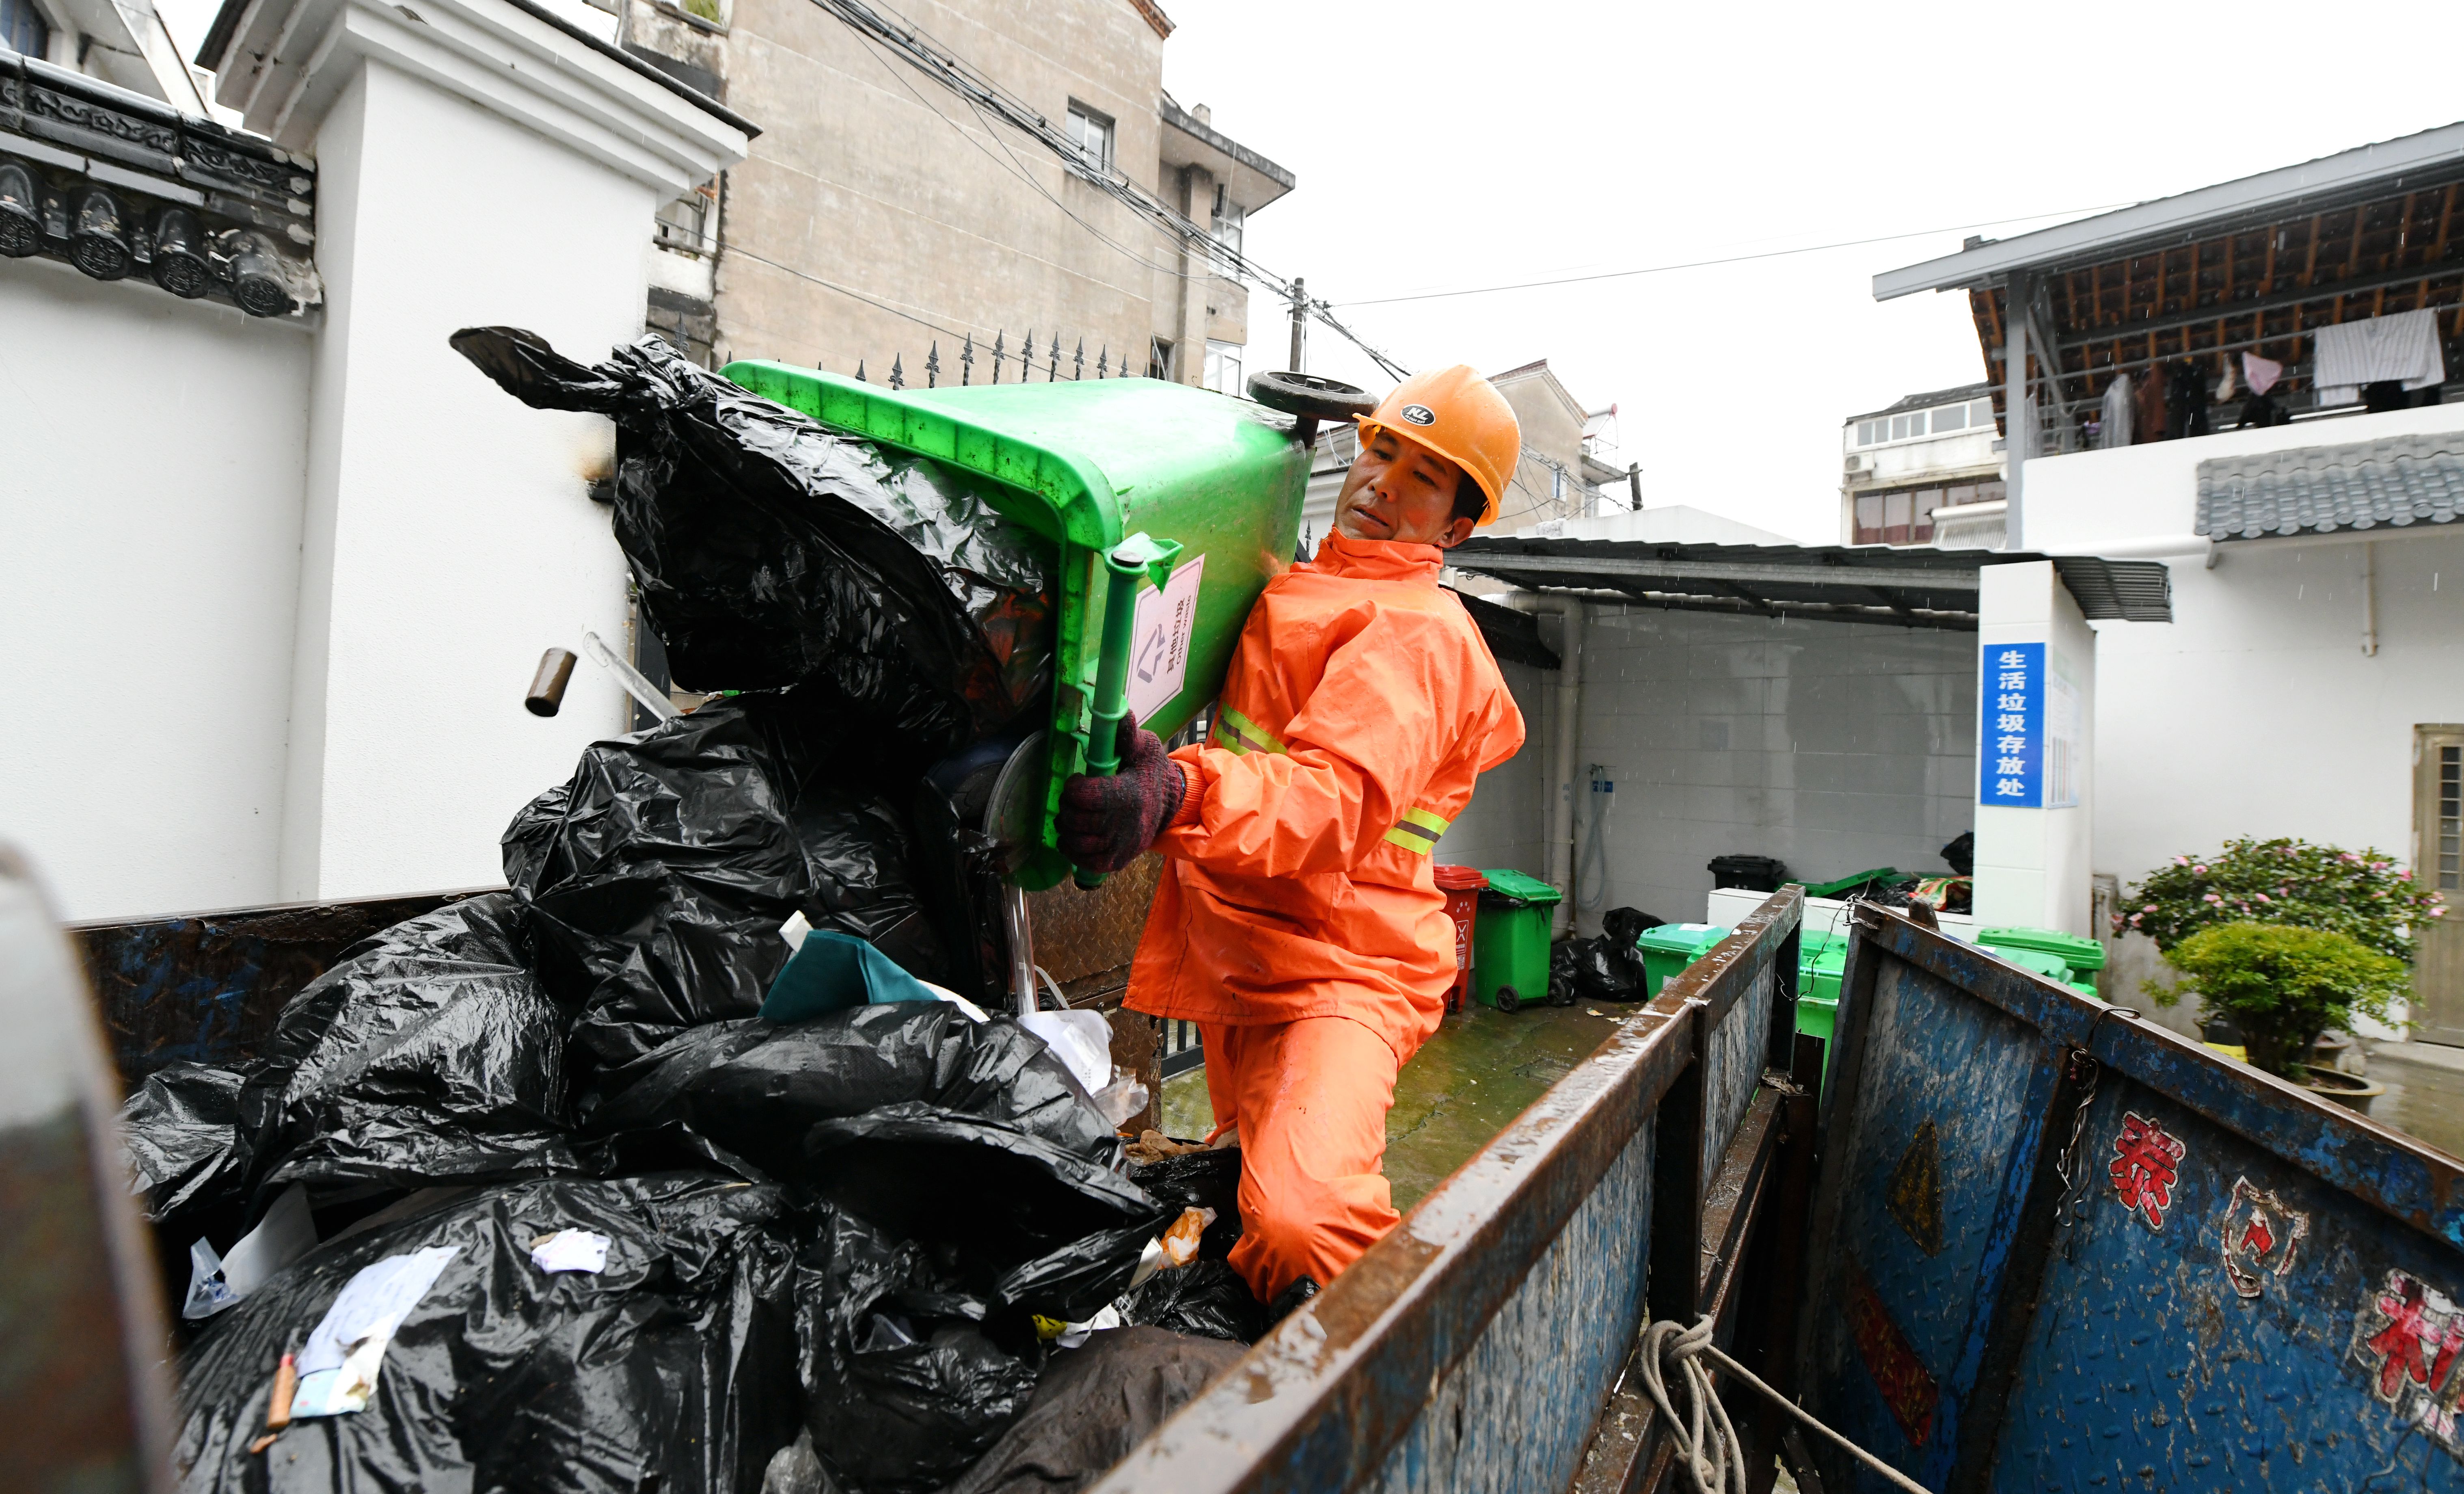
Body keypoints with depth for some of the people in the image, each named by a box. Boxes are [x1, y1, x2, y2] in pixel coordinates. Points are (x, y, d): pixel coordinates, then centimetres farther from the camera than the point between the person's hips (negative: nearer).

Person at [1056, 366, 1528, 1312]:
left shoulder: (1418, 632, -11)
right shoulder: (1306, 593, 18)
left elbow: (1333, 795, -30)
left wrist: (1180, 800, -48)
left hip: (1340, 977, -9)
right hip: (1238, 964, 9)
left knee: (1300, 1220, -29)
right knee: (1248, 1184, 21)